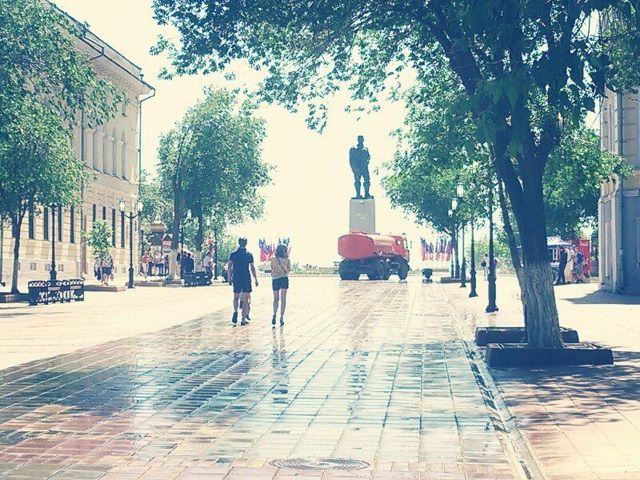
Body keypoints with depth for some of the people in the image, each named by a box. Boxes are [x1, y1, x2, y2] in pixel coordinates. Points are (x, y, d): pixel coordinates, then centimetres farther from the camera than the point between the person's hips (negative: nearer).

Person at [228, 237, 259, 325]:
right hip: (246, 279, -1)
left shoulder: (233, 254, 2)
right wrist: (256, 279, 4)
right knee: (245, 299, 3)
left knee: (236, 297, 17)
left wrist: (229, 278, 8)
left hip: (236, 279, 1)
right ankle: (244, 319, 1)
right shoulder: (249, 255, -1)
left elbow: (229, 267, 0)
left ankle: (235, 312, -9)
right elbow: (252, 268, -2)